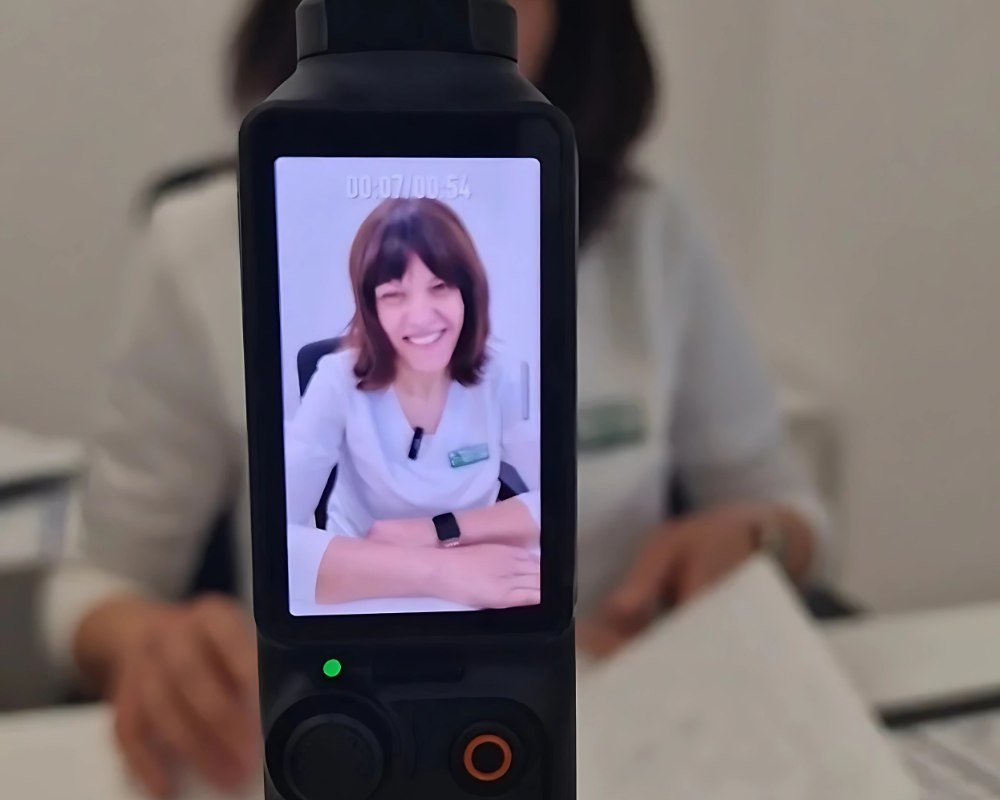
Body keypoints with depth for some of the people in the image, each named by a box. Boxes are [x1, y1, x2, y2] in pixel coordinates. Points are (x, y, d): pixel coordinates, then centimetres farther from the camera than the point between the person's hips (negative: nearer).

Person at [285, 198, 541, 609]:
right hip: (366, 603, -2)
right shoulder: (339, 383, -14)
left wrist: (436, 531, -21)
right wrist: (438, 571, -33)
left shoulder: (495, 379, -7)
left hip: (479, 600, 2)